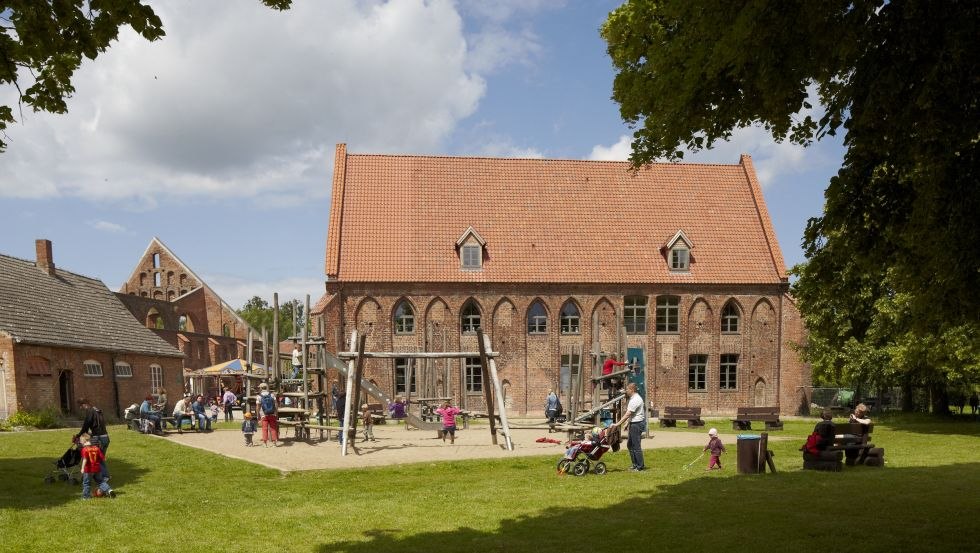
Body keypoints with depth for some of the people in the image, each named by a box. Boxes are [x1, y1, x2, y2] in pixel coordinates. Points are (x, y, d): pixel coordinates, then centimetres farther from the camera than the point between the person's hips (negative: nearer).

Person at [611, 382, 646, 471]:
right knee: (630, 445, 15)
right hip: (634, 424, 11)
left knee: (636, 446, -4)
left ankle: (640, 466, 3)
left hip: (636, 424, -11)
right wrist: (627, 421, 17)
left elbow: (627, 415, -23)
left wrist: (617, 424, -21)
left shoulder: (635, 400, -20)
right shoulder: (636, 397, 13)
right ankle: (635, 464, 21)